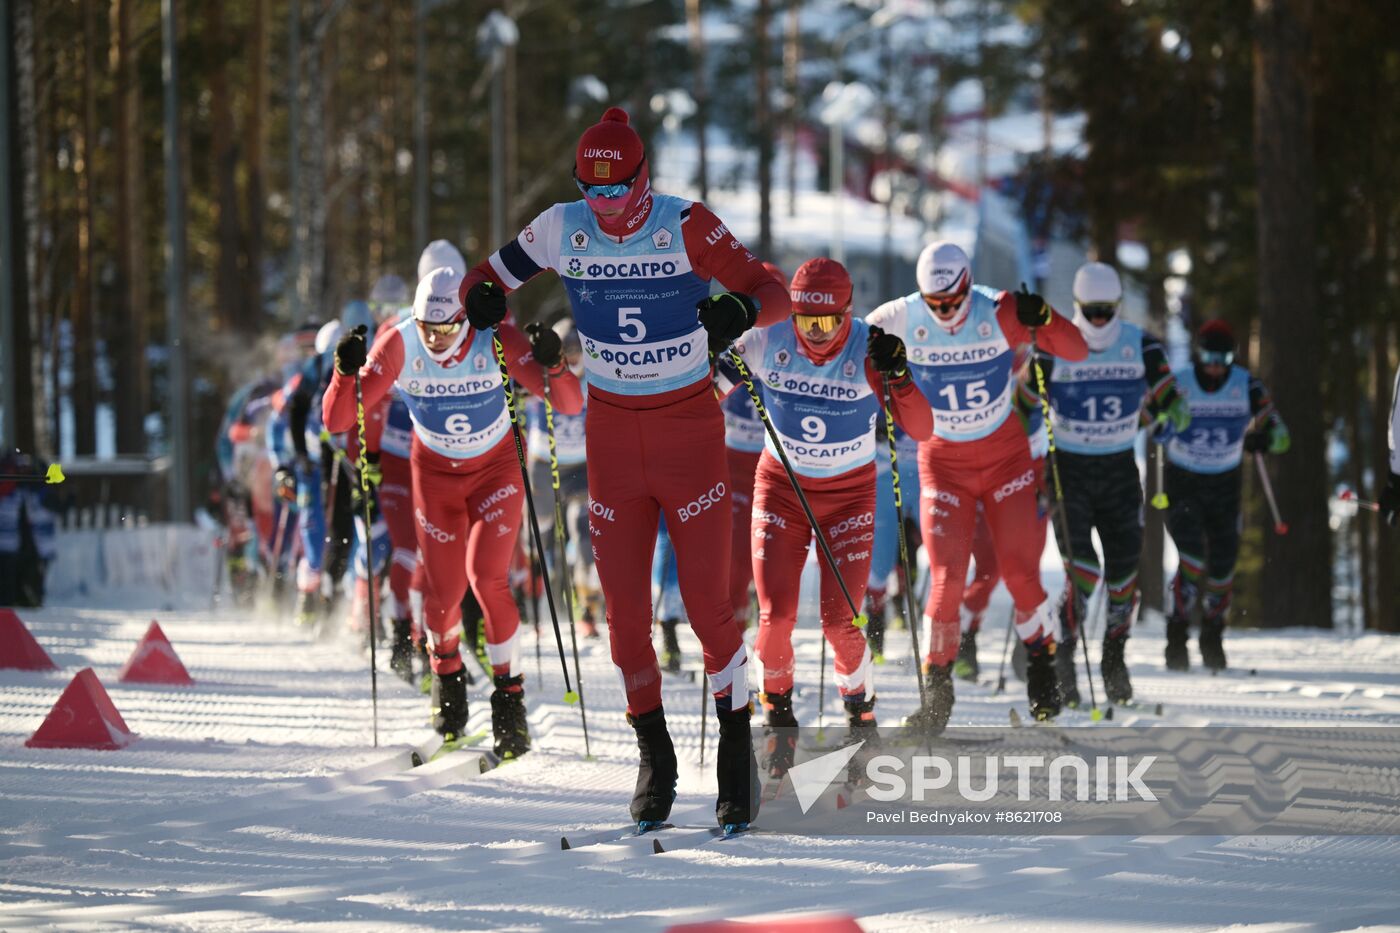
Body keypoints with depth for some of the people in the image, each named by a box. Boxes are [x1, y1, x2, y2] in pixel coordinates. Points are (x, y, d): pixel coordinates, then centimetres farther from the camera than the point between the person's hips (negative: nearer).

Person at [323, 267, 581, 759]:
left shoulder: (495, 340, -28)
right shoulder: (398, 346, -25)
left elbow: (569, 404, -29)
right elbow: (336, 420, -26)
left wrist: (552, 365, -50)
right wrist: (346, 373, -45)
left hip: (496, 466, -2)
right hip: (436, 472, 2)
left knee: (486, 576, -17)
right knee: (444, 591, -1)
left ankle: (510, 696, -2)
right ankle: (446, 675, 30)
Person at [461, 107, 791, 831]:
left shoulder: (686, 226, -14)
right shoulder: (562, 230, -5)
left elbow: (773, 294, -16)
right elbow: (489, 277, 6)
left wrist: (741, 310, -40)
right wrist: (482, 298, -18)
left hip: (689, 425, -3)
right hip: (611, 430, 3)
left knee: (707, 602, -6)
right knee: (624, 609, 1)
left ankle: (736, 753, 11)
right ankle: (655, 760, 17)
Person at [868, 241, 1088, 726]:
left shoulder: (999, 313, -18)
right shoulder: (901, 320, -15)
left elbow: (1076, 350, -18)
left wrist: (1042, 317, -38)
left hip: (1005, 454, 0)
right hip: (943, 462, 0)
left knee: (1021, 572, -3)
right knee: (947, 577, -9)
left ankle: (1043, 667, 19)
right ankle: (937, 690, 1)